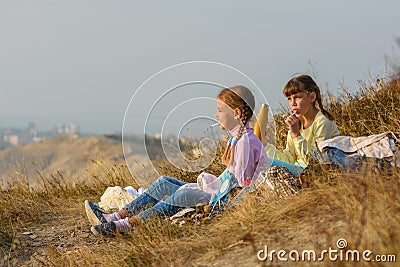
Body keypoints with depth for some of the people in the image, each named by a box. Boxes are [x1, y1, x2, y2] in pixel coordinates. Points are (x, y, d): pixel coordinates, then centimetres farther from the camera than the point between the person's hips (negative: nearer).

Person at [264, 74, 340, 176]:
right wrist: (264, 145, -2)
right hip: (299, 168, 8)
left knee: (270, 163, -23)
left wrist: (297, 135, -25)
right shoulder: (297, 121, 8)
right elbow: (289, 159, 8)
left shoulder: (322, 122, -15)